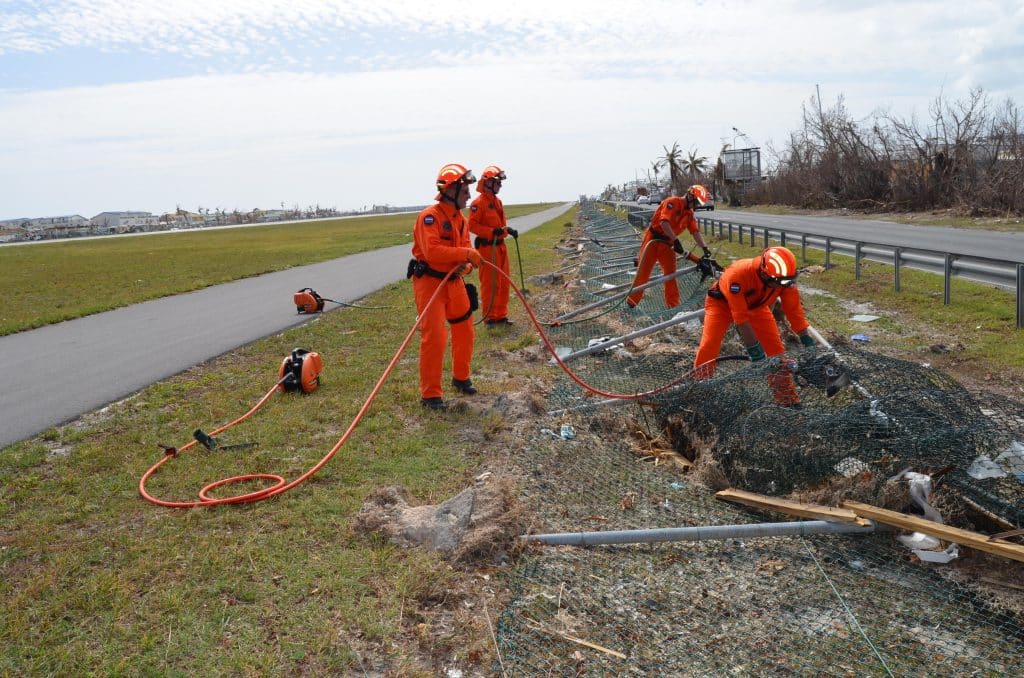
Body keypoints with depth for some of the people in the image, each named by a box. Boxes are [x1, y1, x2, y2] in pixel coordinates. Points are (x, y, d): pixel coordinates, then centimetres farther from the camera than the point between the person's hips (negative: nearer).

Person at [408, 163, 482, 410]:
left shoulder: (460, 219, 10)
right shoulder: (430, 216, -19)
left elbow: (465, 250, 9)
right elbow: (432, 251, -31)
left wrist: (465, 265, -14)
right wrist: (466, 253, -27)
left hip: (454, 282, 9)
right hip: (429, 282, -9)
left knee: (464, 331, 16)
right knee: (434, 337, -11)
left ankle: (461, 377, 37)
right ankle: (429, 394, 0)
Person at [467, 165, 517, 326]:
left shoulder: (497, 201, 15)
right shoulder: (478, 202, -12)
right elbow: (472, 225, -17)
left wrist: (508, 230, 5)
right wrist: (492, 231, -25)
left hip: (500, 246, 9)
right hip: (487, 248, -9)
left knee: (503, 282, 12)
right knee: (489, 284, -2)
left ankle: (501, 315, 22)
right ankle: (489, 317, 8)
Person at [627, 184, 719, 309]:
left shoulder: (689, 214, 7)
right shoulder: (672, 202, -16)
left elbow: (696, 232, 1)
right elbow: (664, 222, -29)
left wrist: (705, 249, -12)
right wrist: (676, 240, -34)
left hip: (667, 243, 7)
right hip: (653, 239, -7)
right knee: (643, 272, -1)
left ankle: (673, 305, 8)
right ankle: (631, 301, 10)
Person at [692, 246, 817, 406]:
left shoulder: (786, 279, -27)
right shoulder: (738, 274, -42)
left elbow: (793, 309, -15)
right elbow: (740, 316, -38)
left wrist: (806, 338, -17)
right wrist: (753, 347, -36)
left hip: (756, 305, 4)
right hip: (722, 302, -4)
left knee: (776, 347, -5)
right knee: (709, 345, -18)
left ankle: (786, 396, 6)